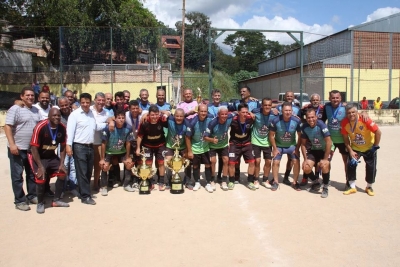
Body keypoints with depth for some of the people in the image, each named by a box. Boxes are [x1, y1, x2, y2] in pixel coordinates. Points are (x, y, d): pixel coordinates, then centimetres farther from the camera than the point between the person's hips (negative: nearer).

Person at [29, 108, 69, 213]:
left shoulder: (62, 128, -10)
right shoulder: (40, 127, -27)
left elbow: (62, 147, 1)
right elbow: (34, 148, -23)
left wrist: (61, 163, -5)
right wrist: (40, 166, -25)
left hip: (52, 156, 6)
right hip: (38, 157, -6)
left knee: (62, 173, 1)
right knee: (41, 178, -20)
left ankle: (56, 200, 18)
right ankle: (40, 203, 4)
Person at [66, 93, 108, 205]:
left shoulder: (91, 113, 12)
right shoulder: (75, 114, -9)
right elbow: (70, 130, -15)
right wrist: (69, 145, -23)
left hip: (90, 146, 7)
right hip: (79, 147, -7)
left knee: (88, 172, 14)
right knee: (82, 172, -3)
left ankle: (85, 191, 28)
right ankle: (85, 196, 2)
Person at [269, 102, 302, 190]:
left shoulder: (297, 121, -20)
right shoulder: (276, 121, -23)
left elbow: (300, 135, -6)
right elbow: (271, 135, -11)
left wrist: (297, 148, -9)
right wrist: (275, 148, -11)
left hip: (292, 145, 1)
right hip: (279, 145, -1)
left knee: (296, 162, -9)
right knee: (275, 162, -9)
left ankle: (295, 182, 7)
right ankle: (275, 182, 8)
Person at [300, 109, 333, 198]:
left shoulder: (321, 125, -26)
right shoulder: (304, 127, -13)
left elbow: (329, 142, -25)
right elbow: (303, 144, -2)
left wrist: (325, 159, -25)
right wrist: (305, 159, -7)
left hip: (325, 150, -4)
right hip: (313, 150, 4)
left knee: (324, 165, -30)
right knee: (306, 167, -15)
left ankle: (325, 187, -5)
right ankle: (315, 182, 17)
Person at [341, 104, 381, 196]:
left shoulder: (365, 120, -29)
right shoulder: (344, 122, -20)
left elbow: (378, 132, -23)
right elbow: (345, 138, -9)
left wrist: (376, 146, -17)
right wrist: (350, 151, -14)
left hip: (369, 148, -2)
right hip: (355, 148, 2)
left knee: (371, 167, 2)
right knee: (351, 165, -7)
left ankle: (369, 187, 24)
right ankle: (352, 187, 8)